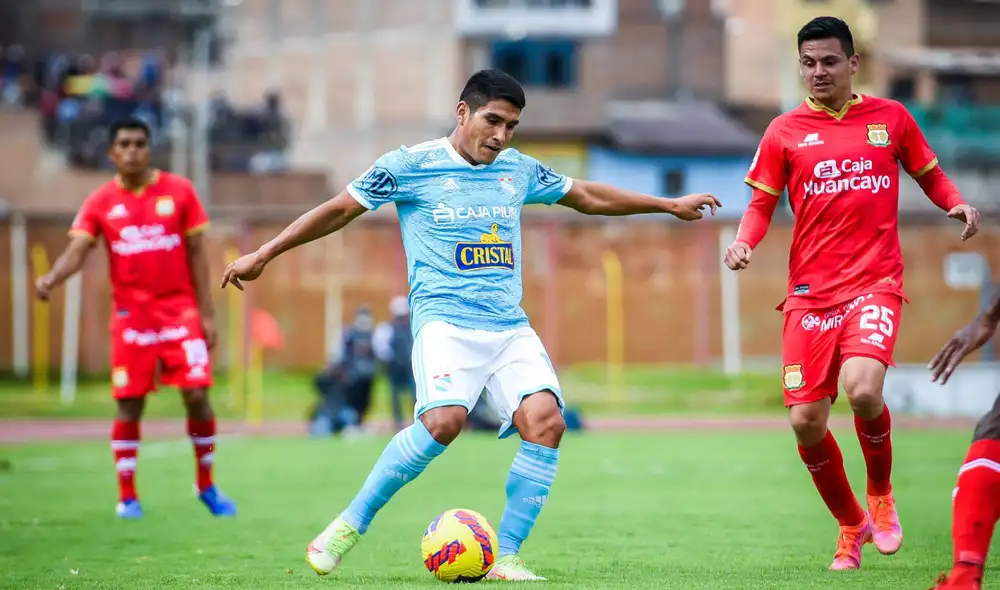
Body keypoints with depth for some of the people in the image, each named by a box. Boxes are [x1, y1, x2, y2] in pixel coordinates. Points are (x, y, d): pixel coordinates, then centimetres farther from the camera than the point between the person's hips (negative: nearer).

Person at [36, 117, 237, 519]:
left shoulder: (179, 191, 2)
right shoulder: (101, 202, 1)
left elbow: (197, 253, 3)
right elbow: (77, 250, -7)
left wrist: (206, 312, -1)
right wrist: (51, 278, -29)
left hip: (180, 311, 0)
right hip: (131, 316, 0)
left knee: (197, 395, -7)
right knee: (129, 405, 0)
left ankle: (206, 485, 11)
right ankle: (127, 497, 10)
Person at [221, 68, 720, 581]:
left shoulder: (518, 169, 16)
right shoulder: (410, 165, 2)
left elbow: (588, 196, 30)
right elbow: (339, 210, 9)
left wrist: (670, 205, 35)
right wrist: (263, 255, 8)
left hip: (510, 327, 5)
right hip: (444, 321, -5)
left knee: (545, 421, -19)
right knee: (444, 420, -30)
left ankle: (505, 555, -9)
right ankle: (351, 524, -12)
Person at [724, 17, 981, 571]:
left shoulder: (891, 118, 8)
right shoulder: (785, 131, 8)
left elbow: (929, 174, 19)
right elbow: (762, 202, 10)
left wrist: (957, 203, -2)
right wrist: (744, 240, -11)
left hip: (875, 281, -2)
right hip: (810, 290, 2)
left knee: (863, 389, -27)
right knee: (806, 422, -5)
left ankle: (881, 495, 4)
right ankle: (851, 525, 20)